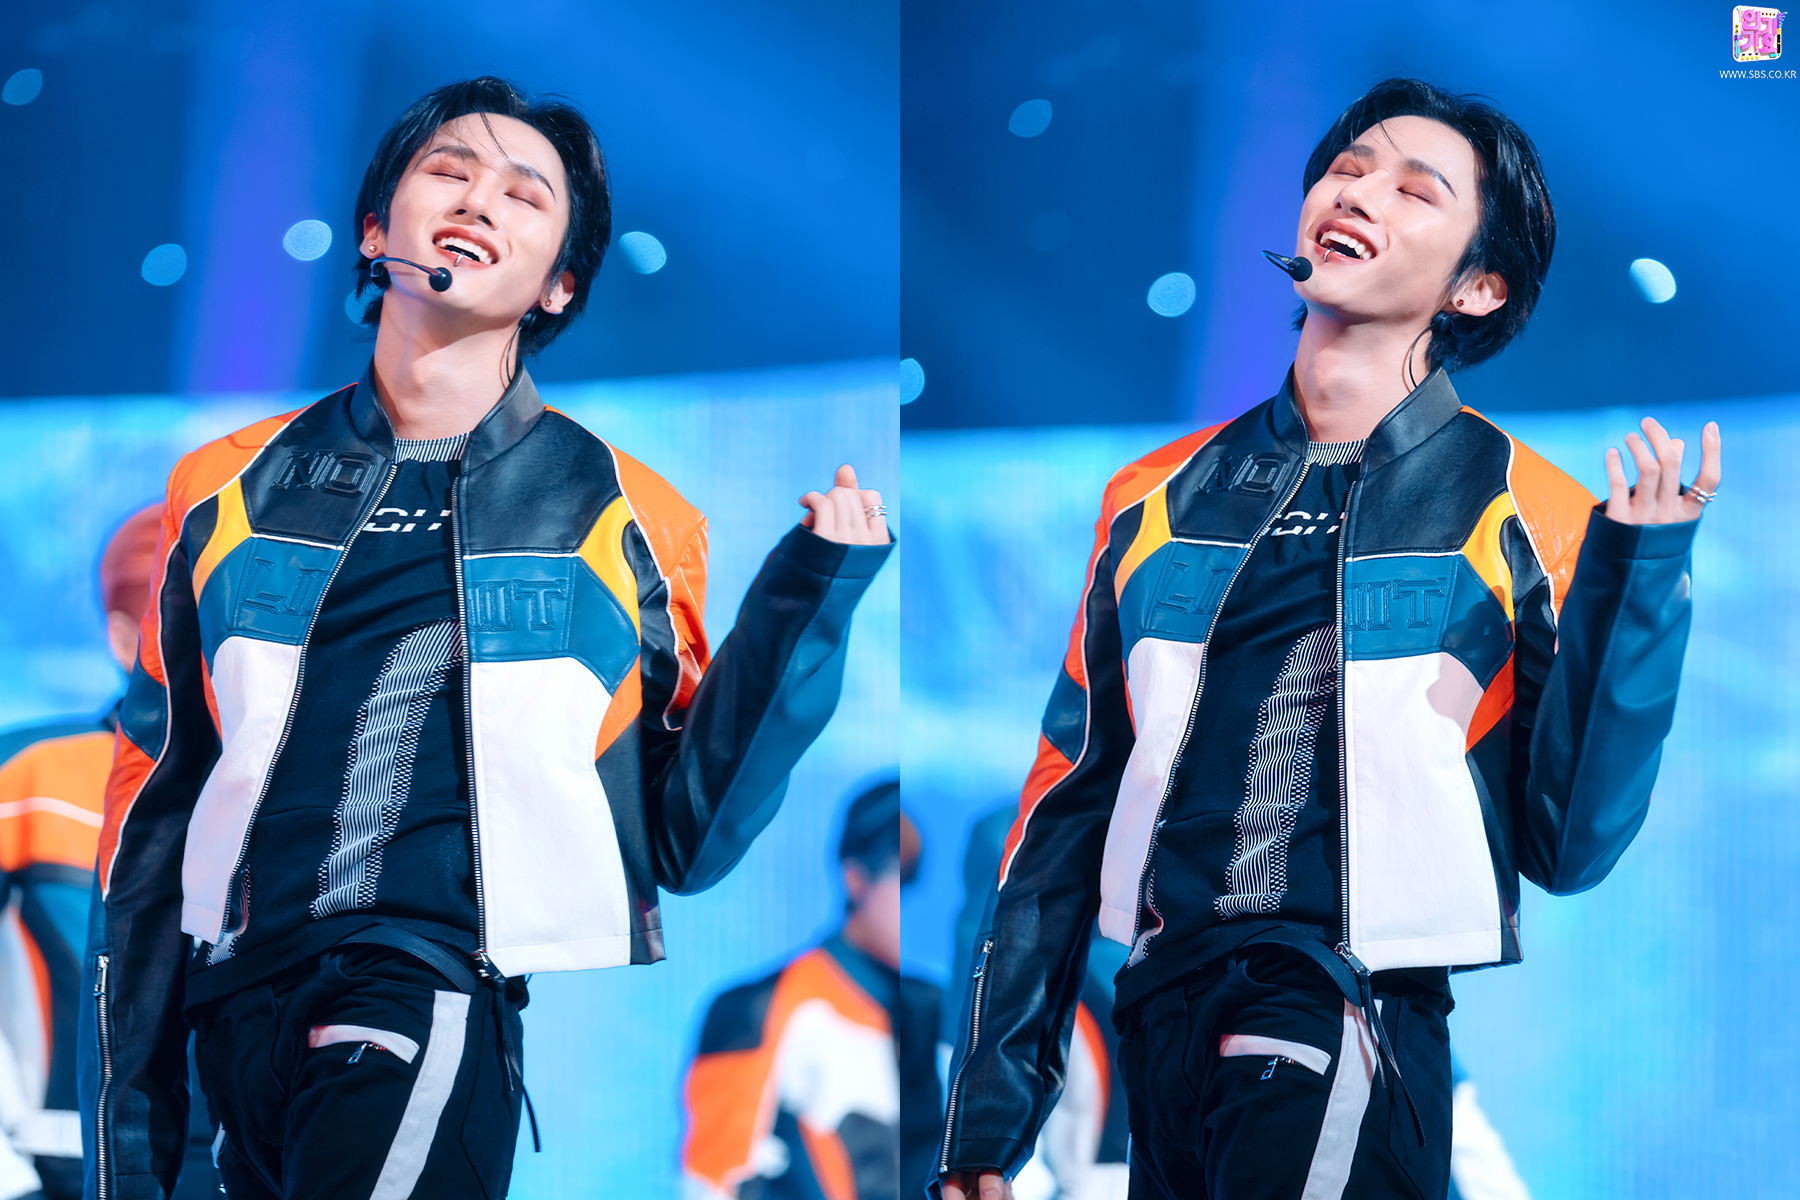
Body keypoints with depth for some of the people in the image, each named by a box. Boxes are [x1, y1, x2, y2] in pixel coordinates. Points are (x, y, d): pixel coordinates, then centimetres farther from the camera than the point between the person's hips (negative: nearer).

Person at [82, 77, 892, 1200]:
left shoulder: (627, 520, 10)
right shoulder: (231, 496, 15)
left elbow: (685, 838, 8)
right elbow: (152, 830, 16)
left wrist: (806, 605, -2)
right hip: (250, 1016, 3)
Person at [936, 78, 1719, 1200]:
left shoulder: (1524, 516, 0)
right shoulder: (1162, 499, 11)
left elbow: (1568, 845, -2)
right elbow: (1069, 808, 14)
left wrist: (1637, 582, -14)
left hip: (1345, 1024, -4)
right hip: (1162, 1016, 4)